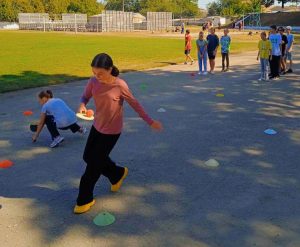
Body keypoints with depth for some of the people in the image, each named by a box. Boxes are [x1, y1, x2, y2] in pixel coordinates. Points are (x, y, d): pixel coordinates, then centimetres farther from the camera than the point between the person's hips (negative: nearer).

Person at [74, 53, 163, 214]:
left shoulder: (120, 85, -23)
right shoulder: (93, 82, -11)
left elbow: (135, 104, -12)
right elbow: (85, 96, 4)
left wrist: (150, 122, -5)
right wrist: (82, 105, -21)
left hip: (112, 131, -6)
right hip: (97, 126, 6)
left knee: (94, 164, 1)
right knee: (88, 157, 18)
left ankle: (85, 200, 21)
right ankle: (118, 174, 39)